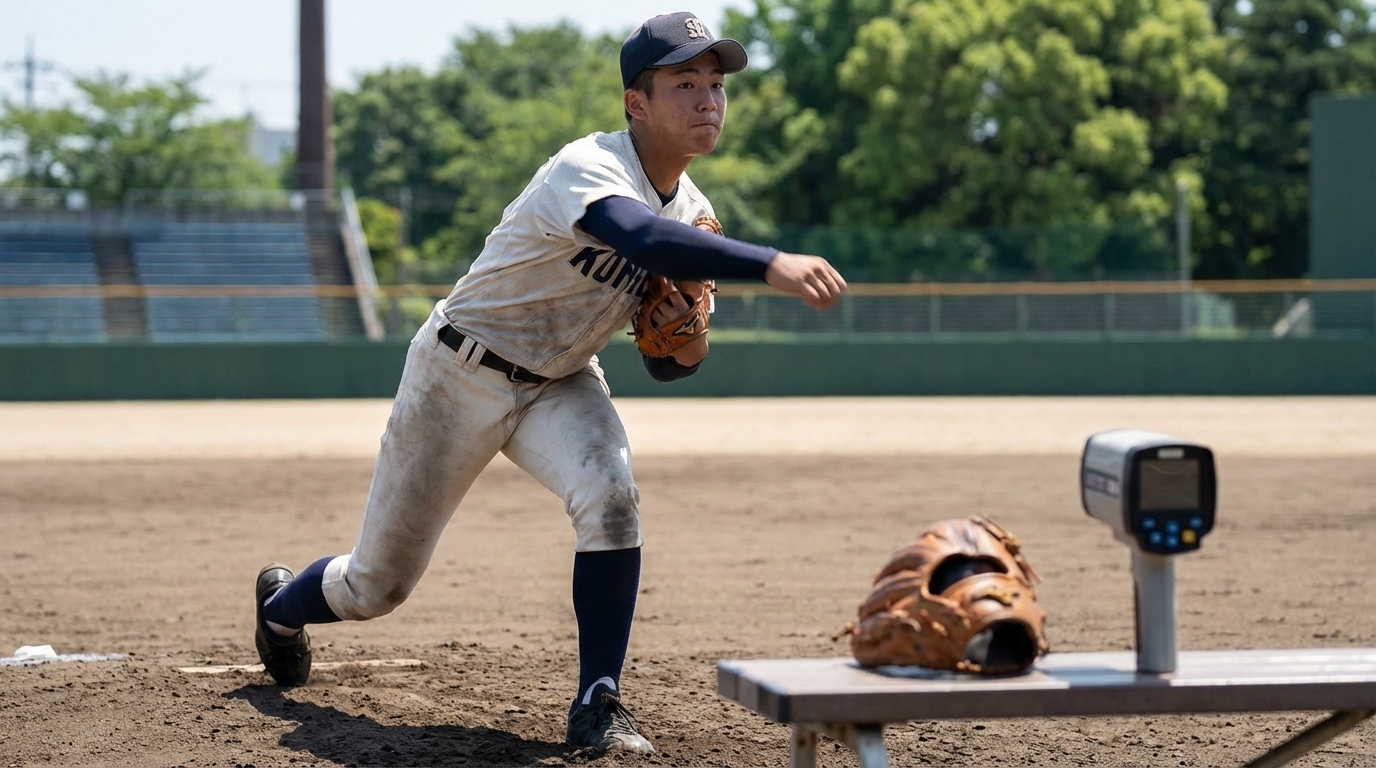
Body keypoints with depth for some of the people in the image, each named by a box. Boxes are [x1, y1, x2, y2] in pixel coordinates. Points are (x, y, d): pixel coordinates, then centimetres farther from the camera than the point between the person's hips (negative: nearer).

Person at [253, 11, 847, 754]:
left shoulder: (692, 212, -6)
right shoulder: (587, 169, -29)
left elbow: (663, 365, 4)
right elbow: (642, 239, -54)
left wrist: (687, 340, -20)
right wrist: (770, 265, -65)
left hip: (560, 384, 5)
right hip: (460, 375, -5)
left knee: (610, 498, -28)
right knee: (377, 585, 8)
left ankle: (597, 702, -17)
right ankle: (281, 603, 43)